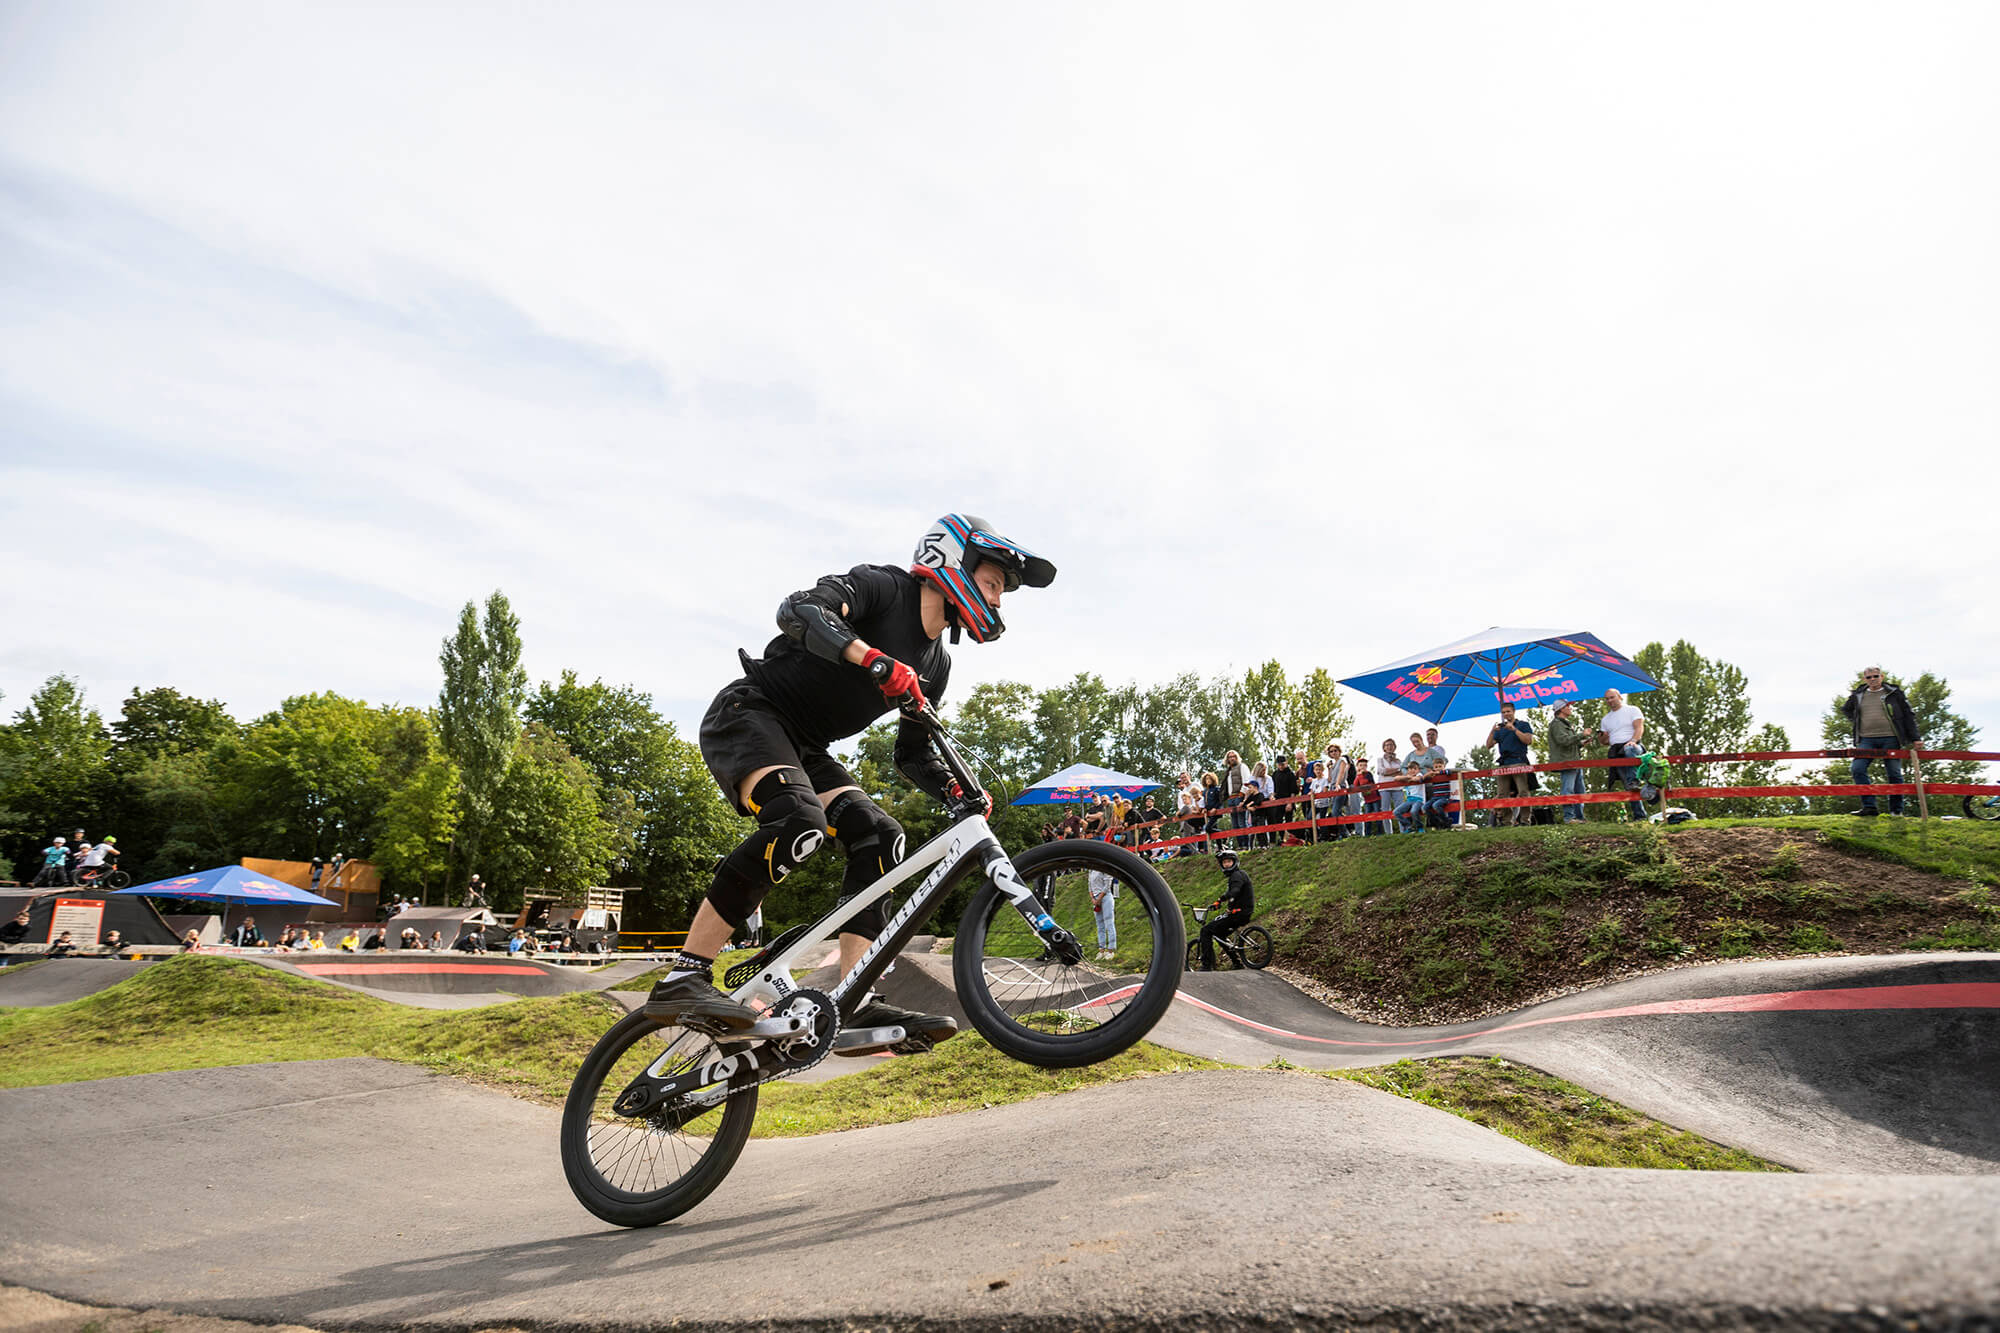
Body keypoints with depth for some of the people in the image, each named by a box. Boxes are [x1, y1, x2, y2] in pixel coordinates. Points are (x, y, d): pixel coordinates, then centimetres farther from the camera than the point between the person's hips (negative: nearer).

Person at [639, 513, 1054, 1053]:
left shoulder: (936, 665, 11)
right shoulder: (882, 586, -12)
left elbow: (913, 754, 16)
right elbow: (799, 611, -29)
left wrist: (959, 795, -3)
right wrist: (877, 661, -42)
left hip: (802, 747, 8)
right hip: (748, 714, -8)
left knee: (879, 836, -12)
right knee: (800, 821, -33)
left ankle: (858, 1006, -16)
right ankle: (682, 979, -30)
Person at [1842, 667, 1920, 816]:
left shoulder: (1894, 693, 7)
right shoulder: (1858, 696, 13)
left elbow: (1908, 716, 8)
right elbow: (1846, 709, 32)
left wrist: (1914, 738, 3)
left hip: (1890, 739, -2)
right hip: (1867, 740, 2)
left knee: (1894, 773, 1)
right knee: (1857, 769, -17)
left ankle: (1896, 810, 13)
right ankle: (1869, 806, -16)